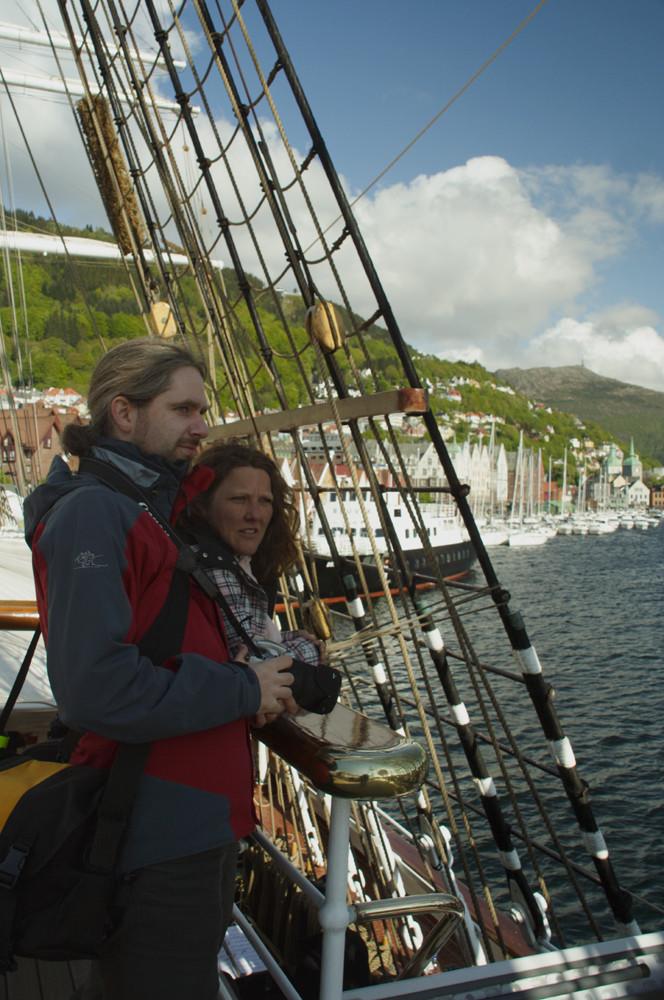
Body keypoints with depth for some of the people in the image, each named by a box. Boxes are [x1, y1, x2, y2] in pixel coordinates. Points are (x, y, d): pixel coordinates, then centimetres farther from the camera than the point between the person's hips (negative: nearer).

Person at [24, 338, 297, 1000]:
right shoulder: (92, 512, -17)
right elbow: (96, 690, -26)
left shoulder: (157, 509, 15)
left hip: (201, 822, 10)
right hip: (157, 840, -9)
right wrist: (242, 689, -16)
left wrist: (260, 677, 5)